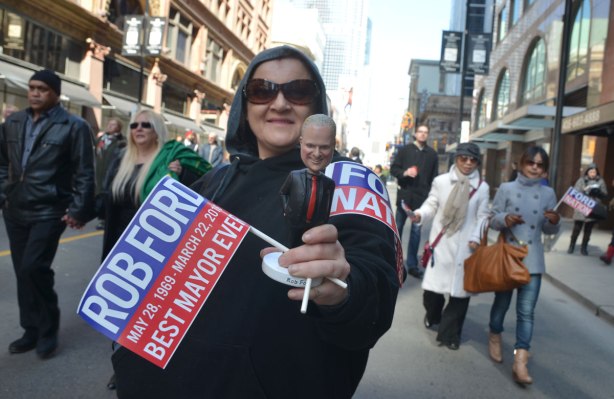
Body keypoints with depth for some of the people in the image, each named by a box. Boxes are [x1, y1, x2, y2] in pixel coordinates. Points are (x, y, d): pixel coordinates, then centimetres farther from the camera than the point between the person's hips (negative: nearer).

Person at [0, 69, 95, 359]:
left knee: (34, 268, -14)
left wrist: (78, 210, -14)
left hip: (48, 212, -6)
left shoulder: (74, 127, -7)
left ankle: (48, 330, 6)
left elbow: (84, 173, -9)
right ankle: (32, 330, 26)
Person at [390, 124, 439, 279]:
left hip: (422, 197, 1)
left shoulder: (432, 154, 7)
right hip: (405, 195, -1)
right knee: (398, 228, 6)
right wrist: (405, 173, -17)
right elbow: (393, 169, 3)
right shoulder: (404, 150, 4)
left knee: (416, 231, 4)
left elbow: (434, 177, 7)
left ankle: (412, 265, 10)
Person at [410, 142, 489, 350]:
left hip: (465, 246, 1)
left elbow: (482, 217, 3)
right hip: (440, 242, 0)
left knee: (460, 289, 4)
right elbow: (431, 205, 1)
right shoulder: (441, 181, -1)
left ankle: (449, 333, 22)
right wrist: (420, 215, -19)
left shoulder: (482, 187, 1)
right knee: (432, 286, 5)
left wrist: (476, 238, -10)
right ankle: (433, 316, 39)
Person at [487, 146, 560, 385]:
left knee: (526, 311, -4)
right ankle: (495, 337, 40)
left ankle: (520, 362, -2)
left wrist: (555, 222, -13)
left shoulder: (548, 193, 5)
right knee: (502, 302, 14)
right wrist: (504, 219, -22)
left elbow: (549, 230, 9)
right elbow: (492, 219, -1)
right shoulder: (506, 189, -1)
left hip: (532, 259, 1)